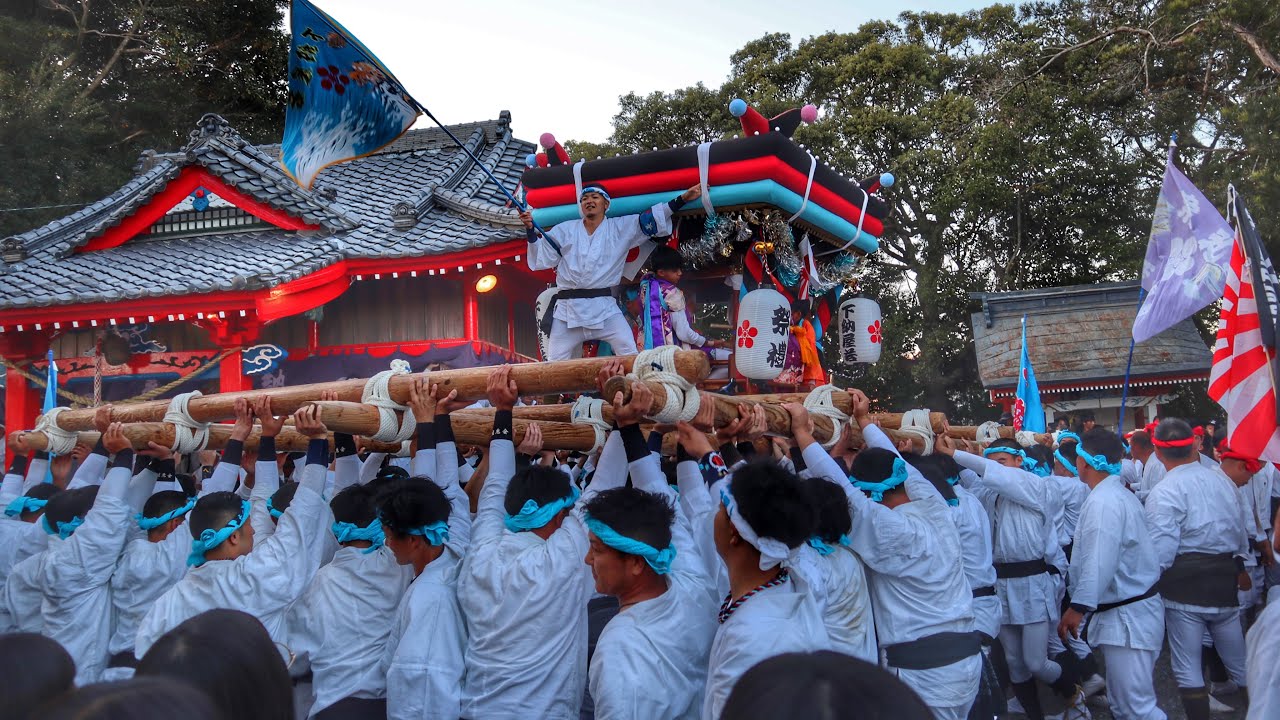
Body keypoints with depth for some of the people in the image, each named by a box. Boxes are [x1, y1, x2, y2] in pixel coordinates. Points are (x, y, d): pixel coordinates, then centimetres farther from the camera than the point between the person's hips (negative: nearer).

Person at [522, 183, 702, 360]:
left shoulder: (621, 228, 7)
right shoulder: (565, 230, 9)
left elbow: (650, 219, 0)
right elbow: (542, 259, 8)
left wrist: (682, 199, -9)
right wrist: (531, 231, -6)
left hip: (604, 308, -1)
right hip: (567, 308, 1)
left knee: (630, 355, -12)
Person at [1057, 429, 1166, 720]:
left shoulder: (1102, 502, -18)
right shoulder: (1119, 494, 15)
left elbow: (1098, 563, -27)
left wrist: (1078, 607, -28)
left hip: (1126, 617, -11)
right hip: (1132, 609, 11)